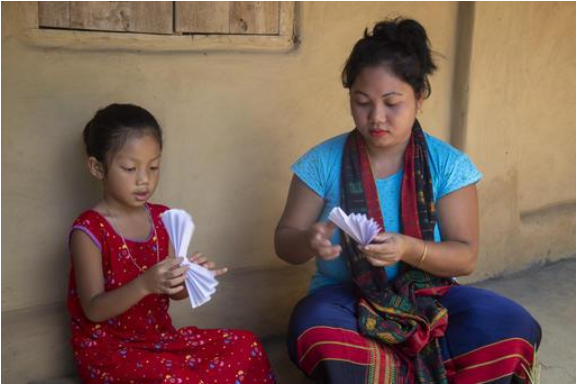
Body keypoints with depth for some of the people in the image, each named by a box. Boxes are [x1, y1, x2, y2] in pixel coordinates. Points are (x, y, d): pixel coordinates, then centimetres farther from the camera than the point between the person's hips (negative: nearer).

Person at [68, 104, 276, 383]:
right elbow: (93, 310, -18)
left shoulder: (162, 218, 4)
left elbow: (173, 292, 9)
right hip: (107, 348, -6)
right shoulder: (88, 230, -14)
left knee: (246, 347, -7)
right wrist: (144, 284, -33)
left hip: (159, 336, 6)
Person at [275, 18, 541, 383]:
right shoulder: (322, 162, -3)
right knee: (317, 333, -37)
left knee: (512, 326, -27)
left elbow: (466, 257, -5)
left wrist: (408, 249, -26)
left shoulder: (449, 164, -2)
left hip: (429, 297, 1)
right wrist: (309, 241, -24)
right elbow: (284, 241, 1)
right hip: (345, 298, -1)